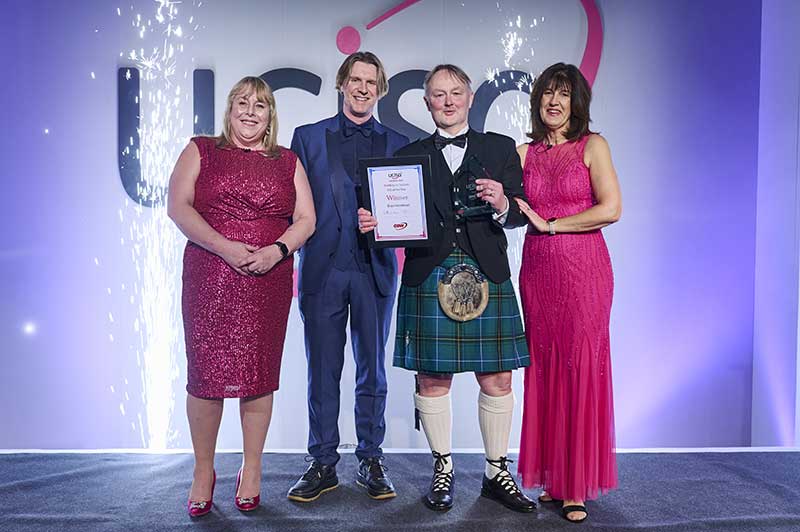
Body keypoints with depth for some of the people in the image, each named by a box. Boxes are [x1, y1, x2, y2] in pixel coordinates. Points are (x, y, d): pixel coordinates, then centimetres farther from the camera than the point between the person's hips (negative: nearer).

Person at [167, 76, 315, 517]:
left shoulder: (287, 162, 15)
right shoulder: (201, 151, 11)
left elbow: (305, 219, 7)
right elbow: (178, 207, -2)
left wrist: (277, 250, -12)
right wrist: (224, 247, -15)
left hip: (268, 282, 1)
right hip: (210, 278, -1)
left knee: (259, 372, 4)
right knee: (206, 370, 0)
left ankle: (252, 470, 19)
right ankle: (203, 471, 17)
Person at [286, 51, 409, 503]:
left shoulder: (397, 144, 12)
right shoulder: (309, 137, 11)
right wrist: (300, 246, -5)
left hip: (375, 268, 1)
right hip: (323, 268, 0)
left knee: (372, 369, 7)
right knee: (323, 371, 5)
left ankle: (371, 461, 20)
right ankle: (324, 464, 18)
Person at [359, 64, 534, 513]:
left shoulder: (501, 148, 12)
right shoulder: (410, 155, 12)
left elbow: (519, 214, 5)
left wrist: (502, 204, -16)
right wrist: (373, 222, -14)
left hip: (488, 277, 0)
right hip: (428, 278, 0)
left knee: (498, 379, 4)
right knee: (432, 378, 5)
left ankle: (497, 472, 21)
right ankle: (443, 469, 24)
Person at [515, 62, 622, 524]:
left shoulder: (592, 146, 1)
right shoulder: (525, 153, 12)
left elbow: (610, 209, -9)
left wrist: (550, 224, -8)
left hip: (583, 268, -4)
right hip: (538, 269, 4)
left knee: (581, 370, 0)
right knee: (544, 370, 6)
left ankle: (578, 486, 12)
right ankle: (552, 479, 19)